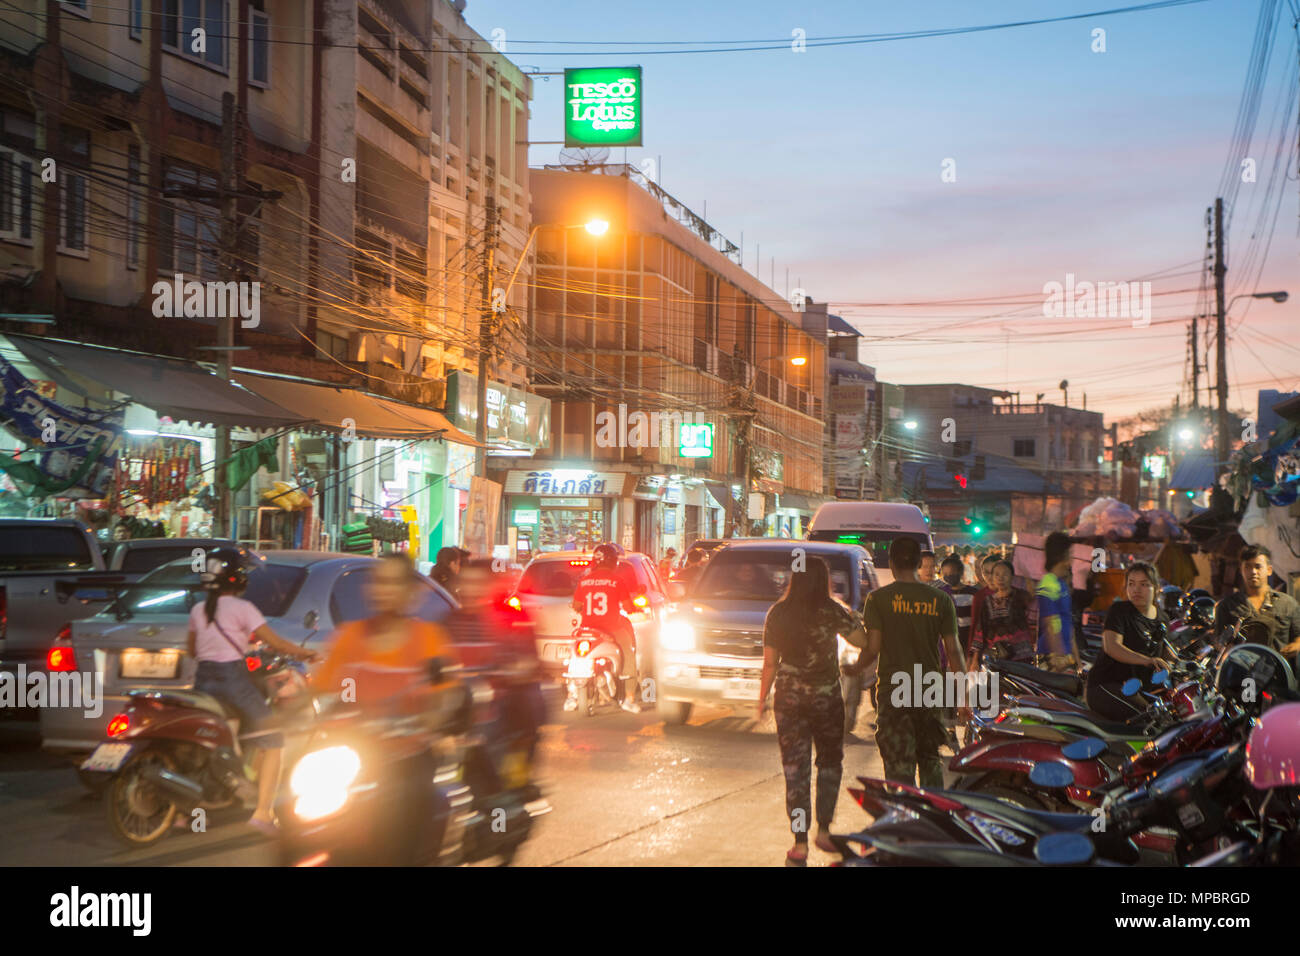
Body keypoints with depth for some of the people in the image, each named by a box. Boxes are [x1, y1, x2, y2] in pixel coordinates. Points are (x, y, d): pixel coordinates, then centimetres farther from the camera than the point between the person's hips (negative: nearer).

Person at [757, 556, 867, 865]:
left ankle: (800, 845, 2)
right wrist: (852, 617, 12)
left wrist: (763, 697, 13)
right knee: (829, 763, 18)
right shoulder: (832, 612, -9)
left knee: (795, 769, 4)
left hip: (788, 698, 1)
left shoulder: (777, 614, -2)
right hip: (826, 699, -1)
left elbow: (770, 663, 1)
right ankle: (823, 831, 20)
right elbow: (863, 641, -6)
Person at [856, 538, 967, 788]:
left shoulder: (878, 598, -5)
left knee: (899, 764, -1)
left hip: (893, 692, -3)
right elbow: (953, 650, 2)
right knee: (930, 760, 18)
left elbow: (873, 648, -9)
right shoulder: (941, 600, 2)